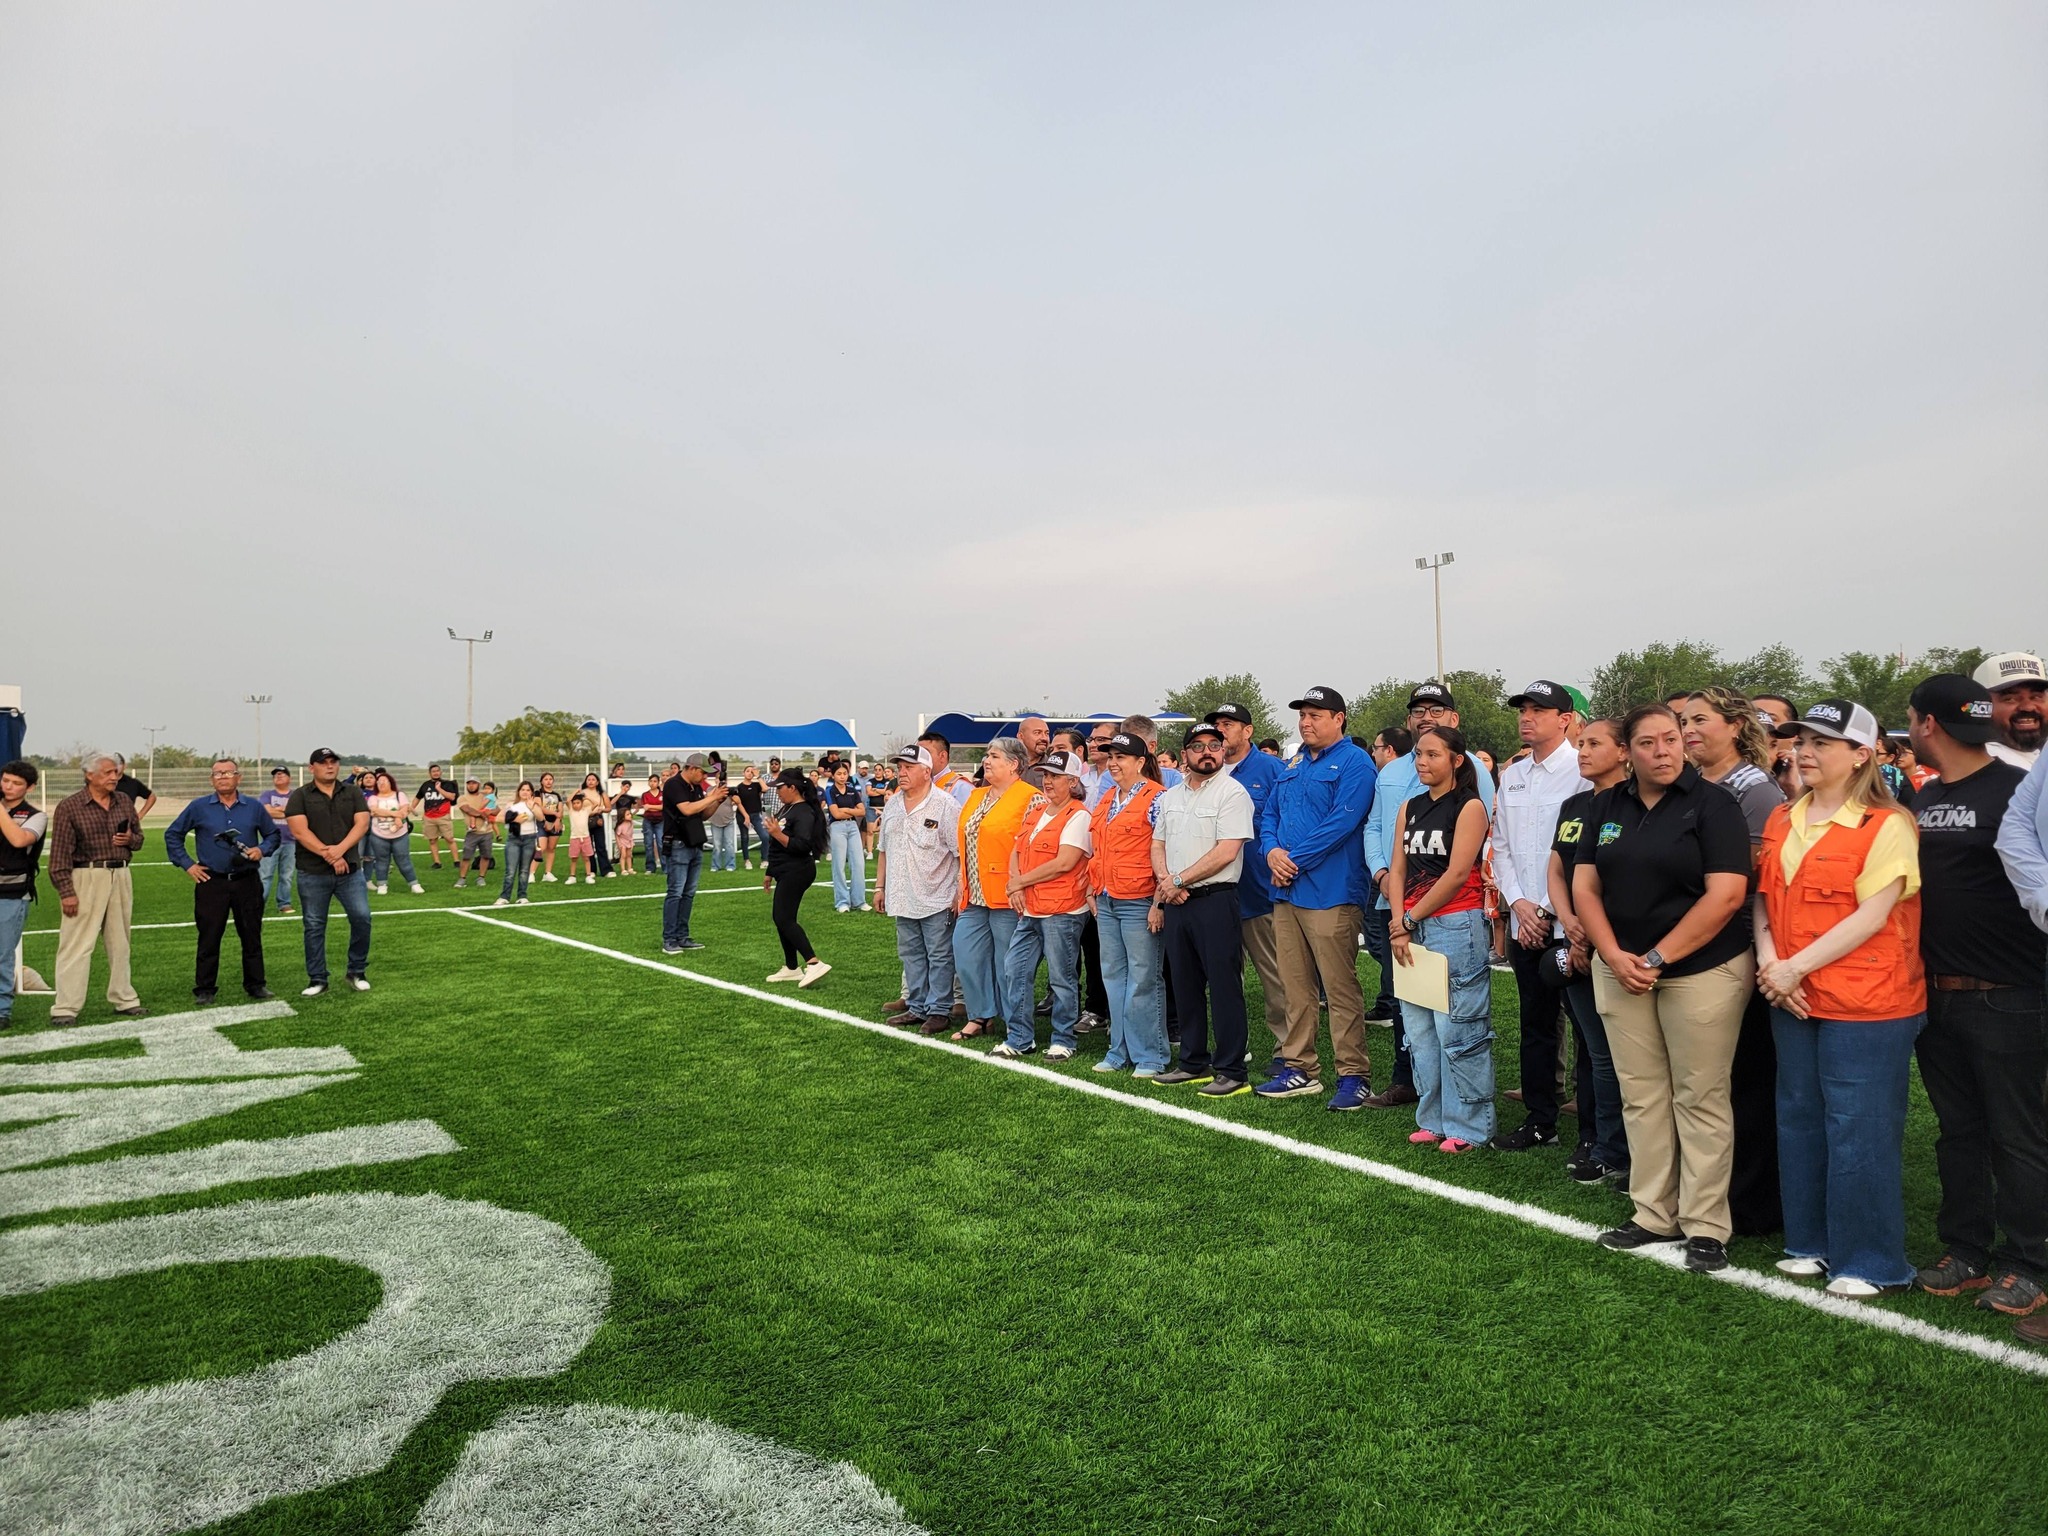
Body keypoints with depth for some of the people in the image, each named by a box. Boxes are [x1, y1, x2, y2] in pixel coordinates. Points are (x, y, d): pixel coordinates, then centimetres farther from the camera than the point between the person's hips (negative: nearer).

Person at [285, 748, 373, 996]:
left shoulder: (353, 793, 8)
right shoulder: (300, 796, 1)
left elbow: (362, 824, -3)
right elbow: (300, 831, -10)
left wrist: (339, 850, -18)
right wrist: (328, 856, -17)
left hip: (350, 870, 1)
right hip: (313, 873, -1)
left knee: (362, 918, -4)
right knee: (314, 926, 5)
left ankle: (356, 972, 13)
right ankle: (317, 979, 15)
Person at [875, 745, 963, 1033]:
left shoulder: (945, 805, -11)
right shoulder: (892, 805, 11)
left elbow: (963, 852, -12)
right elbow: (883, 849, 19)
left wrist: (961, 891, -16)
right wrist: (880, 886, 16)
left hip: (937, 899, -7)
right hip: (902, 899, 7)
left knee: (939, 956, 1)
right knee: (911, 955, 14)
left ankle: (939, 1011, 9)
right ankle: (917, 1008, 24)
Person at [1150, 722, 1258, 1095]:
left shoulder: (1232, 792, -8)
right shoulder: (1171, 796, 15)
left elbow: (1226, 852, -16)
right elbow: (1158, 844, 17)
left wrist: (1178, 880, -13)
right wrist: (1164, 880, -3)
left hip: (1215, 900, -7)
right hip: (1176, 902, 7)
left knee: (1224, 987, -3)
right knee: (1185, 986, 13)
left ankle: (1231, 1071, 4)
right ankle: (1193, 1063, 24)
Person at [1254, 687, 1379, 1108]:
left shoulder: (1354, 762, -7)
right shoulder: (1293, 765, 19)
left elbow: (1342, 821, -17)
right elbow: (1270, 814, 20)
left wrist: (1295, 860, -15)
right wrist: (1272, 850, -2)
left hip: (1331, 894, -8)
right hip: (1286, 892, 8)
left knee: (1341, 990, -4)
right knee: (1296, 988, 12)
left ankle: (1354, 1076, 4)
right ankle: (1298, 1069, 21)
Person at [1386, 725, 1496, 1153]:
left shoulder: (1469, 807, -5)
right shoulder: (1410, 808, 14)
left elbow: (1457, 873, -12)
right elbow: (1398, 869, 10)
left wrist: (1410, 918, -9)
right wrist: (1399, 924, -3)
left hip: (1455, 925, -7)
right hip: (1411, 928, 7)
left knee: (1457, 1031, -3)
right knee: (1419, 1029, 11)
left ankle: (1467, 1127, 8)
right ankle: (1433, 1120, 21)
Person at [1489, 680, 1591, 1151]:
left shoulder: (1582, 772, -8)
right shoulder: (1511, 776, 13)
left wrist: (1546, 909, -12)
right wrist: (1518, 903, 0)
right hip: (1523, 922, 7)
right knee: (1534, 1024, 14)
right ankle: (1539, 1121, 24)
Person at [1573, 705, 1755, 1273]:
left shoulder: (1712, 804, -6)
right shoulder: (1606, 806, 8)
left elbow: (1725, 895, -15)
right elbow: (1585, 887, 6)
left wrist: (1657, 958, -15)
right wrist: (1615, 957, -7)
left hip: (1702, 969, -4)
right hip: (1621, 969, 5)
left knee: (1699, 1099, 2)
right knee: (1641, 1095, 9)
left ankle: (1705, 1226, 13)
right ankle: (1654, 1215, 20)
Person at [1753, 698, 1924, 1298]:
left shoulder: (1887, 826, -9)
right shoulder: (1781, 822, 10)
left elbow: (1871, 917, -16)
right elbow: (1764, 900, 10)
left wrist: (1796, 966, -17)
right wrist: (1770, 963, -6)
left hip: (1865, 1005, -6)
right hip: (1792, 1000, 7)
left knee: (1858, 1130, 1)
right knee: (1799, 1120, 14)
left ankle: (1869, 1260, 16)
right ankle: (1812, 1243, 28)